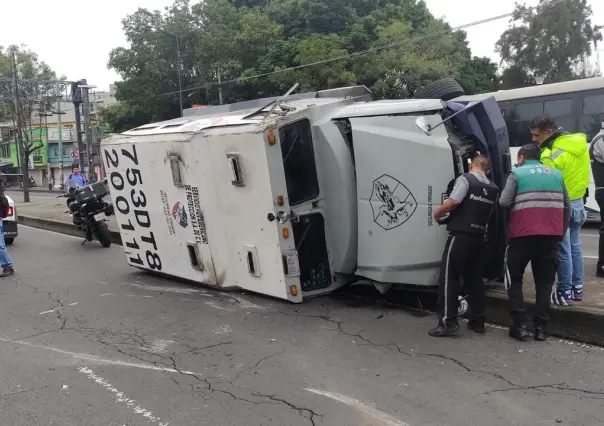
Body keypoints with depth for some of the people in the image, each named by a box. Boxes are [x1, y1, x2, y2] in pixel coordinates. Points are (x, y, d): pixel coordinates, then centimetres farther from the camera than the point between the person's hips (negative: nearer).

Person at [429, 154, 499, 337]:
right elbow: (487, 213, 17)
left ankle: (448, 321, -9)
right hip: (479, 237, 6)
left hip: (461, 235, -6)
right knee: (474, 277, 14)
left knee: (449, 276, -4)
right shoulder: (493, 189, 13)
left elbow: (452, 202, -16)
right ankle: (478, 321, 17)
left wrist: (438, 214, 1)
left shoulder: (466, 178, -6)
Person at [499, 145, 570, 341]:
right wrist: (561, 232, 21)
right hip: (551, 235, 3)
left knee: (514, 279, 11)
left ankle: (520, 325, 3)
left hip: (523, 234, -3)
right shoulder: (556, 174, 15)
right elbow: (567, 207, 15)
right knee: (545, 282, 13)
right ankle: (540, 327, 8)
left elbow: (504, 202, -7)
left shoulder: (517, 173, 2)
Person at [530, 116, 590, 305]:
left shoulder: (552, 155, -23)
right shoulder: (579, 143, 6)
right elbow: (575, 170, 13)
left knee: (563, 251, -1)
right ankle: (577, 288, 27)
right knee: (574, 247, 18)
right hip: (578, 202, 9)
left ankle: (565, 293, 7)